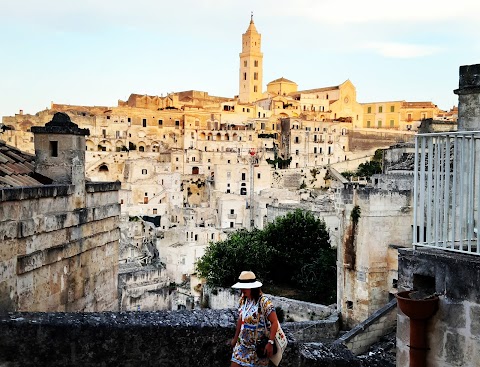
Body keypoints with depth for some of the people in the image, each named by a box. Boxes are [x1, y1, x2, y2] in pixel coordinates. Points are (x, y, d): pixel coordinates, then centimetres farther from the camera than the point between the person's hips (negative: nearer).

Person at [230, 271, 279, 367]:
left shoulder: (264, 302, -17)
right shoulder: (243, 300, 3)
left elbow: (274, 322, -18)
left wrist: (270, 343, -23)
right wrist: (235, 338, 18)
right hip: (243, 344, 6)